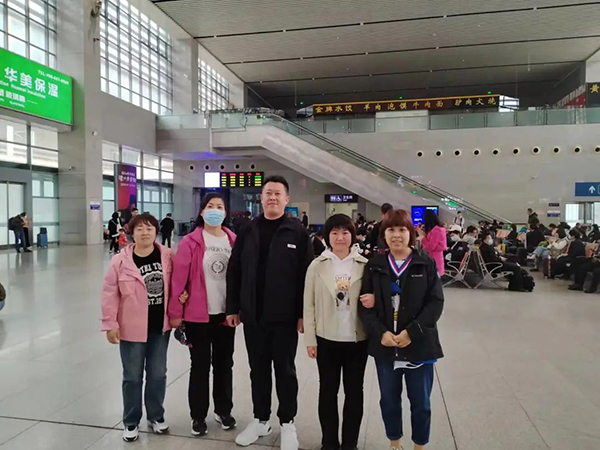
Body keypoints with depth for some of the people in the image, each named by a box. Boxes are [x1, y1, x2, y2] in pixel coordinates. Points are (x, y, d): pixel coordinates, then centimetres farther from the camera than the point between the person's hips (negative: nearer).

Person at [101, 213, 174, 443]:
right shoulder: (120, 261, -10)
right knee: (133, 377, 11)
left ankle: (156, 415, 34)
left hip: (160, 327, 2)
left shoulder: (167, 256, -5)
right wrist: (110, 324, -8)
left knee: (158, 374, 14)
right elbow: (110, 294, -7)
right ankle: (131, 421, 29)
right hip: (132, 328, -2)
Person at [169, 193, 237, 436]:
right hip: (197, 315, -3)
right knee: (200, 365, 9)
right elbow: (178, 279, -9)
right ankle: (198, 416, 27)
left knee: (224, 364, 15)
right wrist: (175, 313, -9)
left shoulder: (234, 241, 2)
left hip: (226, 314, 3)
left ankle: (223, 410, 34)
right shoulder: (190, 242, -8)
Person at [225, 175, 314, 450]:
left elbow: (306, 275, -8)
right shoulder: (248, 232, 3)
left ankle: (287, 422, 28)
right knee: (258, 369, 16)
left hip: (285, 316, -3)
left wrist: (303, 313, -10)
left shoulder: (297, 232, -6)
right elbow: (234, 272, 6)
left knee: (285, 370, 11)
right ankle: (260, 419, 33)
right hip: (252, 315, 3)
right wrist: (233, 308, 3)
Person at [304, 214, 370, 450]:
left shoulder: (365, 265, -3)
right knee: (328, 390, 12)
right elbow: (309, 305, -2)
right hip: (327, 339, 0)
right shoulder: (317, 266, -3)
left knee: (354, 391, 12)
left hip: (357, 339, 0)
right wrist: (310, 339, -4)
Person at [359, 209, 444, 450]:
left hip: (419, 345, -1)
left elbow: (435, 302, -8)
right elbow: (364, 304, -1)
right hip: (384, 345, 2)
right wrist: (380, 332, -16)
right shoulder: (374, 266, 1)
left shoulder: (426, 264, -2)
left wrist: (411, 332, -17)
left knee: (420, 402, 12)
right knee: (389, 400, 16)